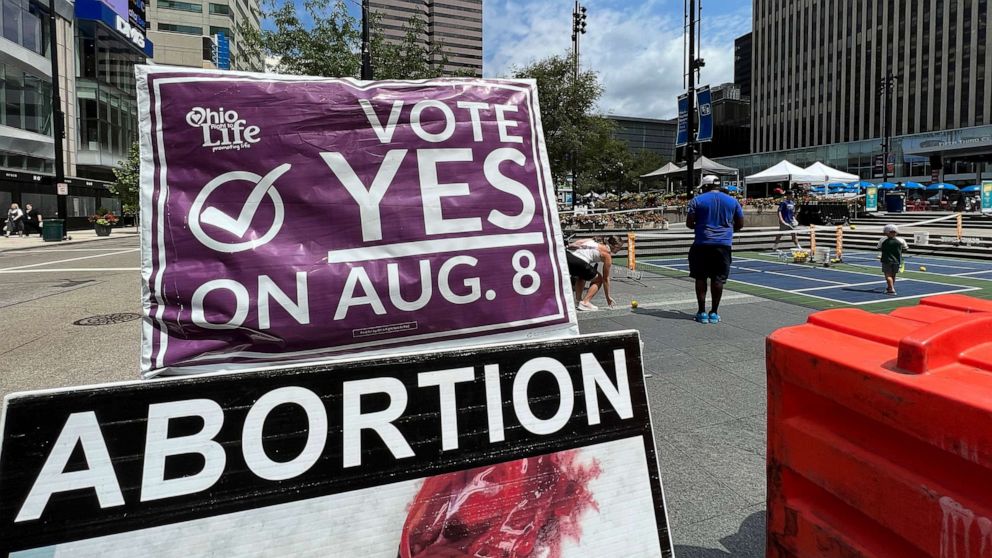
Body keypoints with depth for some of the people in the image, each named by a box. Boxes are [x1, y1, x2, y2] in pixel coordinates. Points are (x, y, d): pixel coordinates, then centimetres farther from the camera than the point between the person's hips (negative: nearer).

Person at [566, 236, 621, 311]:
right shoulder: (607, 254, 13)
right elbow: (605, 279, 19)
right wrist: (608, 297, 27)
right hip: (578, 262, -6)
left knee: (581, 276, 36)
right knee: (599, 279, 18)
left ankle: (577, 300, 27)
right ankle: (585, 302, 5)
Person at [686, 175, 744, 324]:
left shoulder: (697, 200, 1)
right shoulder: (732, 201, 9)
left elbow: (689, 223, -2)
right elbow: (740, 224, 11)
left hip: (702, 244, -2)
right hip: (724, 244, 2)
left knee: (700, 278, 6)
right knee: (718, 279, 6)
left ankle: (702, 313, 7)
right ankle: (714, 313, 10)